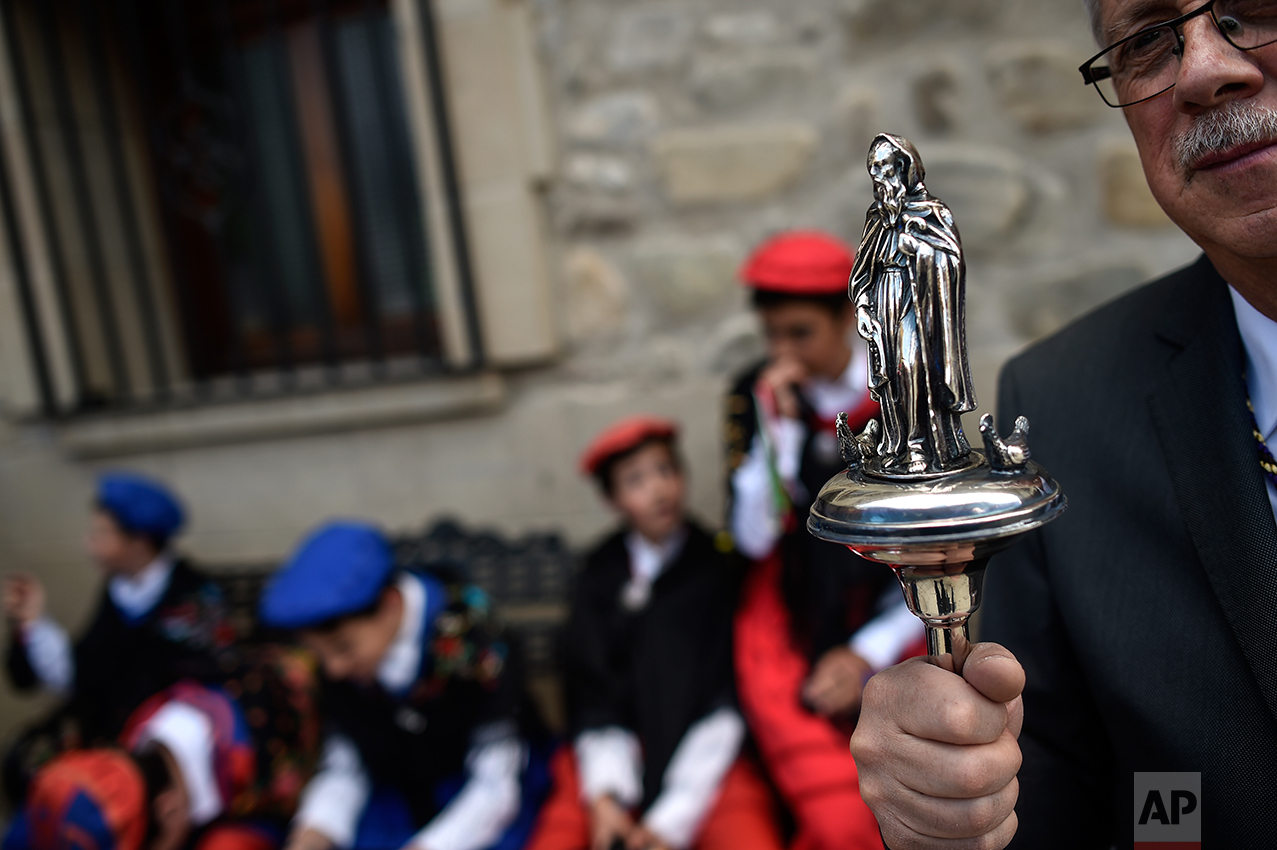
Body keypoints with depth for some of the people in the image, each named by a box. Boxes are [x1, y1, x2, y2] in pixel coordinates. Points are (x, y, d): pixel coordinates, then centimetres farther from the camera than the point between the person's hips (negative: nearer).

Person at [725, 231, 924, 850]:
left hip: (891, 608, 1)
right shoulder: (755, 394, -3)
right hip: (794, 603, 0)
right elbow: (754, 539, -7)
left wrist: (870, 652, -6)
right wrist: (778, 427, -17)